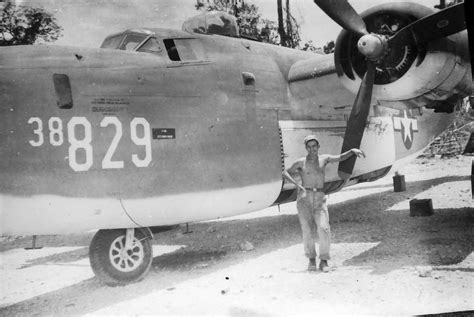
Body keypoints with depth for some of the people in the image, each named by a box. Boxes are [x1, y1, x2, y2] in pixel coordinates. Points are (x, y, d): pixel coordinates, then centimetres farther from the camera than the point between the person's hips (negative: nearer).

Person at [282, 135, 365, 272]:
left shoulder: (324, 159, 11)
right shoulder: (301, 162, 5)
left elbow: (340, 157, 6)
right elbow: (285, 172, 11)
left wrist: (353, 150, -11)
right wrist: (296, 184, -3)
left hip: (319, 198, 1)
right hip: (304, 198, -1)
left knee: (324, 228, -14)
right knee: (306, 230, -4)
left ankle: (324, 261, -4)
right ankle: (311, 259, 13)